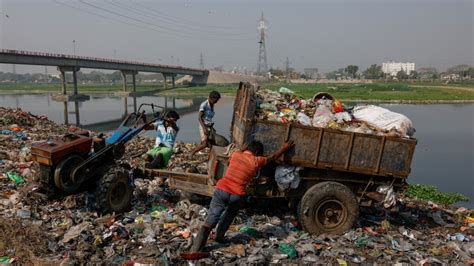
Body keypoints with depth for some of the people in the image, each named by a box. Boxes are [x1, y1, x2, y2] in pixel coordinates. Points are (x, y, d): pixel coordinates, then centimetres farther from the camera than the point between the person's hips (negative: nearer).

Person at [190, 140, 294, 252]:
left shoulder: (236, 154, 14)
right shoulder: (257, 161, 7)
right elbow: (273, 157, 23)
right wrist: (284, 147, 39)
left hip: (222, 190, 1)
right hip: (237, 195, -1)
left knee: (210, 220, 2)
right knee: (230, 213, 31)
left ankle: (196, 249, -4)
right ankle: (219, 236, 34)